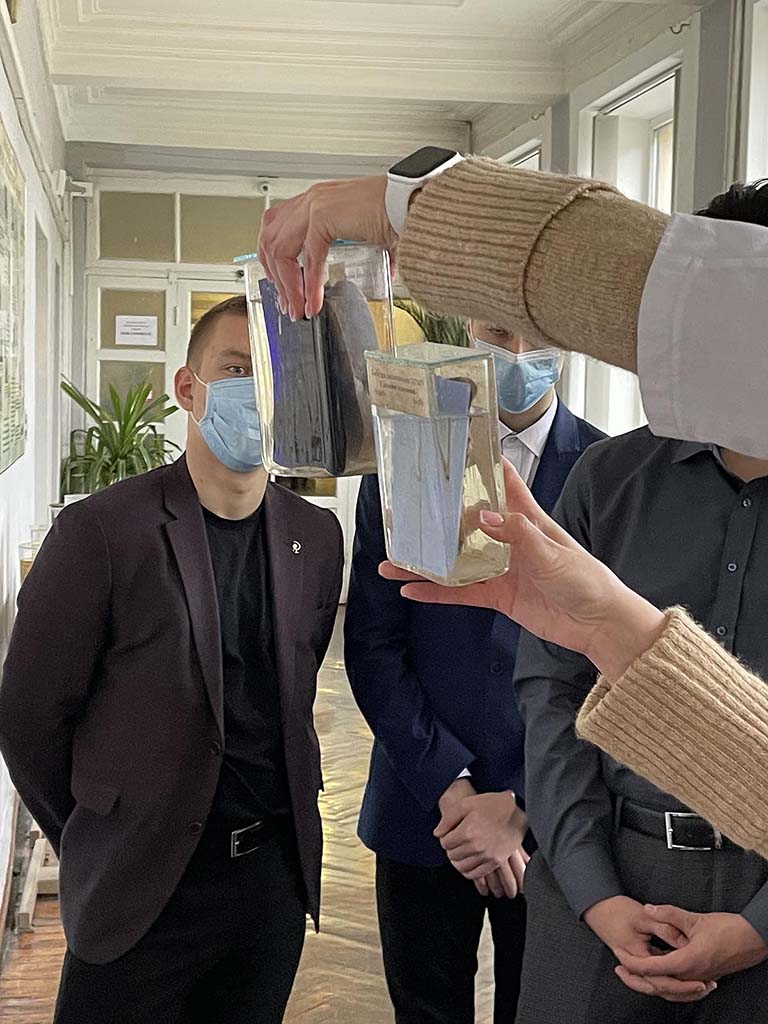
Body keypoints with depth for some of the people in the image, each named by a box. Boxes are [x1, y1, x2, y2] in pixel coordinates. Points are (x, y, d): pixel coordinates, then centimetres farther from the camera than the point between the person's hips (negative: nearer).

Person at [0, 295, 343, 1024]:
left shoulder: (315, 536, 2)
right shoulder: (100, 530, -13)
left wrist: (275, 828, 10)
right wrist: (101, 844, 2)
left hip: (277, 874, 4)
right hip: (144, 885, -4)